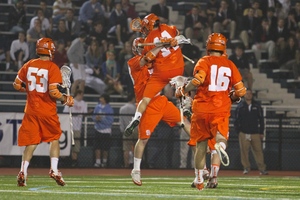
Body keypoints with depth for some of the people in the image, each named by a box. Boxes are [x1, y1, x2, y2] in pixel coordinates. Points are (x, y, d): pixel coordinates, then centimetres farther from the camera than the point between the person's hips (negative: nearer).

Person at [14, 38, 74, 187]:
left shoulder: (28, 65, 4)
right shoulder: (52, 67, -10)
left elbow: (17, 85, 9)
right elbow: (53, 92, -17)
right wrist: (65, 99, 0)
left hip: (31, 110, 3)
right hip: (48, 111, -3)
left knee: (31, 142, 6)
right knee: (54, 139, 15)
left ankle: (23, 172, -9)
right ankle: (54, 170, 5)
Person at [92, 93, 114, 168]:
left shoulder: (109, 109, -9)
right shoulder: (97, 107, 6)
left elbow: (110, 121, -13)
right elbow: (93, 117, 10)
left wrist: (101, 119, -22)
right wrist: (96, 118, -12)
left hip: (106, 131, -4)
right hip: (98, 130, 4)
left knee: (105, 148, 4)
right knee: (97, 147, -1)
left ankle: (104, 161, 21)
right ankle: (98, 162, 3)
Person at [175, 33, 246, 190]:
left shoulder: (204, 62, -1)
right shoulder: (230, 65, 7)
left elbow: (198, 79, -20)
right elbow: (240, 90, 4)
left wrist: (182, 91, -6)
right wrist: (231, 98, 25)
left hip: (202, 108, -1)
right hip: (221, 109, 1)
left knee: (201, 143, 12)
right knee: (220, 135, -3)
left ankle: (199, 179, 19)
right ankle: (221, 144, -43)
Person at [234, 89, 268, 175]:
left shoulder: (257, 106, 7)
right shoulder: (240, 107, 6)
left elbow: (261, 119, 9)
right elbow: (237, 120, 8)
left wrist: (261, 132, 5)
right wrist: (238, 131, -2)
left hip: (255, 133, 0)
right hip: (244, 134, 0)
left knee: (258, 151, -4)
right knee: (244, 152, 0)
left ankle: (262, 169, -4)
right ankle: (246, 168, 11)